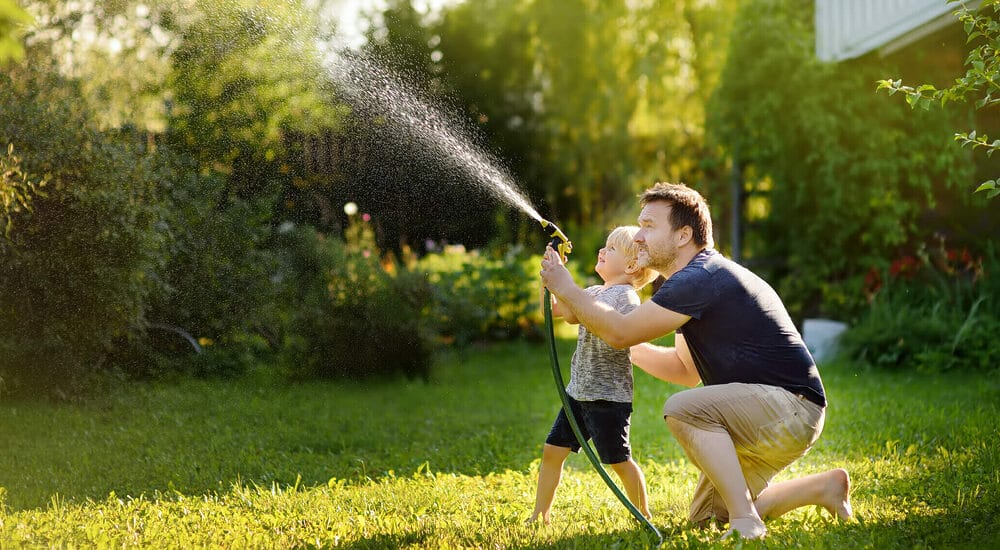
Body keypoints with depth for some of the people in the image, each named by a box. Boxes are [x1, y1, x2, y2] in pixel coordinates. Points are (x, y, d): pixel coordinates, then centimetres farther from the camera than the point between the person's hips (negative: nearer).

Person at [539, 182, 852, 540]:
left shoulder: (702, 278, -19)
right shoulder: (698, 280, 15)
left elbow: (621, 332, -18)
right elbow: (687, 371, 20)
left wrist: (565, 288, -6)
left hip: (791, 406, -11)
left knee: (683, 409, -29)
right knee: (706, 516, 16)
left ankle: (746, 522, -25)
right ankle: (824, 486, 22)